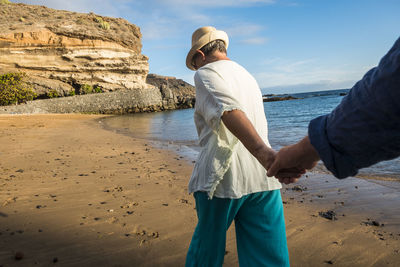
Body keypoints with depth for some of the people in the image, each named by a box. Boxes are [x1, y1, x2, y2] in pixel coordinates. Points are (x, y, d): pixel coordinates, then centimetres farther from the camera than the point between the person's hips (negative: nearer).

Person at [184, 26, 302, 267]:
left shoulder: (206, 72, -1)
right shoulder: (249, 77, 24)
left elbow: (228, 109, -22)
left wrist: (263, 153, -37)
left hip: (223, 176, -6)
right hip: (263, 178, 7)